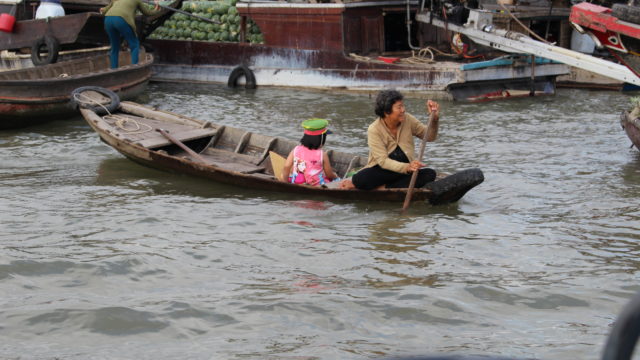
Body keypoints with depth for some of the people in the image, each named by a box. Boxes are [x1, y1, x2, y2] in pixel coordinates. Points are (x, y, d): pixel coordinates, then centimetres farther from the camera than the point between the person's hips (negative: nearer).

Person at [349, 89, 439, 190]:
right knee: (359, 179, -38)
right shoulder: (374, 130, -15)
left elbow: (429, 136, 2)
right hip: (381, 171, -6)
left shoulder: (407, 120, -3)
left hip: (405, 171, 6)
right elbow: (383, 161, -21)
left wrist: (434, 118, -19)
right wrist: (407, 167, -37)